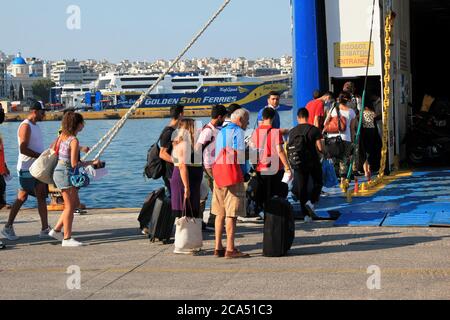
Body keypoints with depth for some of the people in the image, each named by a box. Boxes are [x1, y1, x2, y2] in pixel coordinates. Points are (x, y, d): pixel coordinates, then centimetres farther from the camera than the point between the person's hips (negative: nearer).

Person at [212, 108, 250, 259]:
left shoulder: (221, 132, 18)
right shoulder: (238, 132, -7)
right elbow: (240, 154, -16)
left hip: (218, 177, 8)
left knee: (220, 213, 11)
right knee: (232, 214, -6)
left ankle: (218, 247, 13)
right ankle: (230, 249, -8)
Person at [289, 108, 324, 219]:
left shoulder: (292, 132, 3)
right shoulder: (314, 130, -6)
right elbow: (319, 147, -10)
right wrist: (322, 151, 12)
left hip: (298, 163, 2)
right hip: (313, 161, -2)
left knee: (302, 188, 7)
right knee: (318, 183, 16)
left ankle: (306, 214, 5)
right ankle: (311, 201, -9)